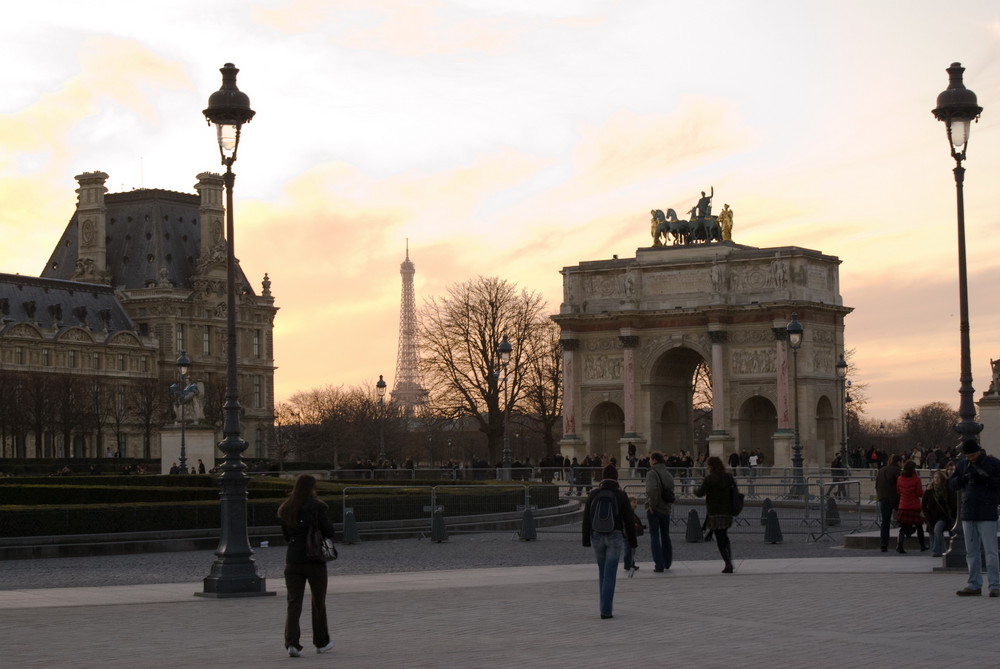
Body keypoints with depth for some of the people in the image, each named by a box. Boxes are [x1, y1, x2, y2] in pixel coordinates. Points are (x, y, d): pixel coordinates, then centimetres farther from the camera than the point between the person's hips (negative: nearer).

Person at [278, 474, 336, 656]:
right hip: (315, 561, -3)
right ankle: (321, 642, 24)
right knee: (319, 602, 13)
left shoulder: (286, 509, 5)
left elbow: (286, 536, 13)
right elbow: (329, 532, -9)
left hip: (292, 561, 3)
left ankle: (291, 642, -15)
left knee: (294, 603, 1)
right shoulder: (317, 507, -10)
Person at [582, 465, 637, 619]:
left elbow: (586, 518, 1)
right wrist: (632, 541, 5)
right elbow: (629, 519, -3)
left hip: (596, 536, 2)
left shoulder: (593, 494, 0)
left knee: (602, 572, 18)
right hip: (615, 536, -2)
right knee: (610, 574, -2)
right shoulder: (621, 495, -5)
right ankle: (606, 611, -6)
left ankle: (606, 605, 23)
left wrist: (586, 540, 8)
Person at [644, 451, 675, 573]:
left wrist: (652, 504, -20)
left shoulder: (652, 473, -15)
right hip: (666, 508, 7)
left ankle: (659, 565, -5)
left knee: (654, 536, 0)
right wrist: (669, 504, 12)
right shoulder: (667, 473, 8)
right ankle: (667, 563, 29)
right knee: (665, 535, 20)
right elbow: (671, 490, 11)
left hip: (654, 509, -6)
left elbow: (651, 489, -31)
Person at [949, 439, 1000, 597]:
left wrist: (986, 479, -20)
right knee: (971, 552, 9)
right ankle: (974, 585, 15)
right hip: (968, 514, 5)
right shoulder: (962, 465, 12)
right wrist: (963, 479, -10)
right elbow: (951, 484, 9)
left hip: (987, 515, -5)